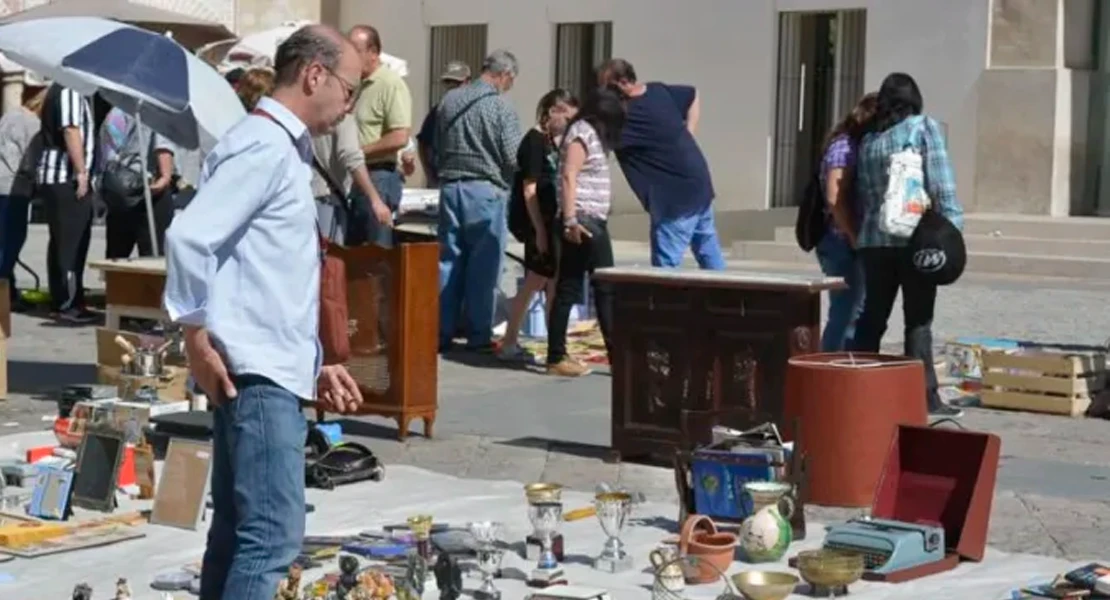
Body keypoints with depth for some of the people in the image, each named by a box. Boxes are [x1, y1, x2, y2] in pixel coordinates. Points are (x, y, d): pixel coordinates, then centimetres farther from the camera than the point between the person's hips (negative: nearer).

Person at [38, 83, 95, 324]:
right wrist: (81, 172, -21)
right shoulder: (70, 91, -12)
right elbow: (71, 131, -20)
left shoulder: (60, 91, 20)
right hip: (66, 176, -10)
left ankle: (61, 301, 16)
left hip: (57, 176, 10)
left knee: (63, 241, 12)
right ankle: (68, 303, -8)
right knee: (70, 242, -9)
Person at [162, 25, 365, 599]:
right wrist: (197, 337, -15)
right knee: (274, 534, -14)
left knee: (238, 533, 12)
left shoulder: (285, 151, 21)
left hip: (275, 373, 10)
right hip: (254, 374, -10)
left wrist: (315, 365, 22)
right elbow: (189, 236, -23)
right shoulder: (263, 147, -11)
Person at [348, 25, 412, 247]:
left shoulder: (391, 83, -12)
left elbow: (399, 138, -20)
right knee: (353, 248, 11)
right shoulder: (357, 84, 15)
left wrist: (359, 151, -15)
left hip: (379, 177, -9)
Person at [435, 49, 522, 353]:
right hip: (486, 191, -5)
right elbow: (513, 159, -11)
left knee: (448, 261, 9)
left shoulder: (449, 100, 6)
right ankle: (478, 336, 7)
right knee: (483, 267, 3)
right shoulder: (501, 107, -10)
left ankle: (442, 333, 11)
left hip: (450, 188, 5)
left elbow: (435, 148, 12)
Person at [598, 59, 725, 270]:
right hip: (699, 184, 9)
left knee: (666, 267, -6)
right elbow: (693, 96, 22)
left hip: (675, 194, -9)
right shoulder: (659, 91, 6)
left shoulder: (628, 116, -21)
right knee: (710, 256, 17)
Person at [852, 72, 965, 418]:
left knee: (872, 318, 11)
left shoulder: (868, 140, 13)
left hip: (874, 239, 4)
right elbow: (940, 181, -9)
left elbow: (862, 194, 13)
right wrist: (951, 226, -8)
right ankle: (923, 395, 0)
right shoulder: (925, 127, 0)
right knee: (918, 320, -1)